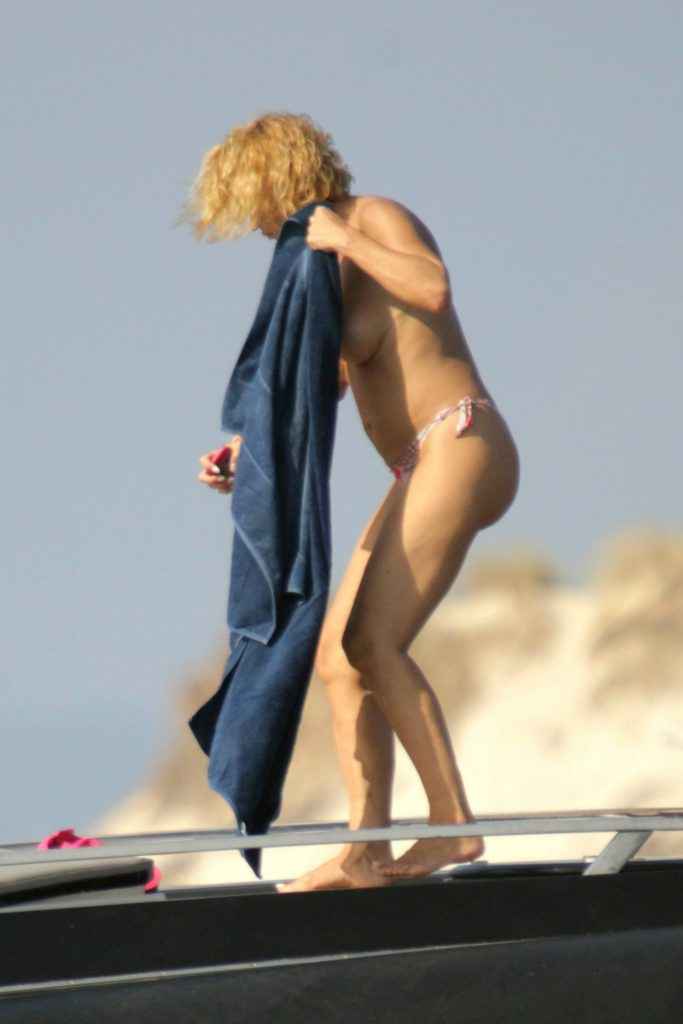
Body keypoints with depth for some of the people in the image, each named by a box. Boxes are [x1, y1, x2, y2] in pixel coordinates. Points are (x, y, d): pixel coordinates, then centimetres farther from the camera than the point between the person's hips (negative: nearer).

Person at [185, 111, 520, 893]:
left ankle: (453, 825, -17)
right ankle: (364, 851, -1)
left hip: (461, 450, -10)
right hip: (423, 475, 10)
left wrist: (343, 240, -17)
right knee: (336, 654, 3)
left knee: (371, 644, -19)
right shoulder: (336, 267, 19)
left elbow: (434, 286, -27)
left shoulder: (378, 218, -7)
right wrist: (243, 452, 13)